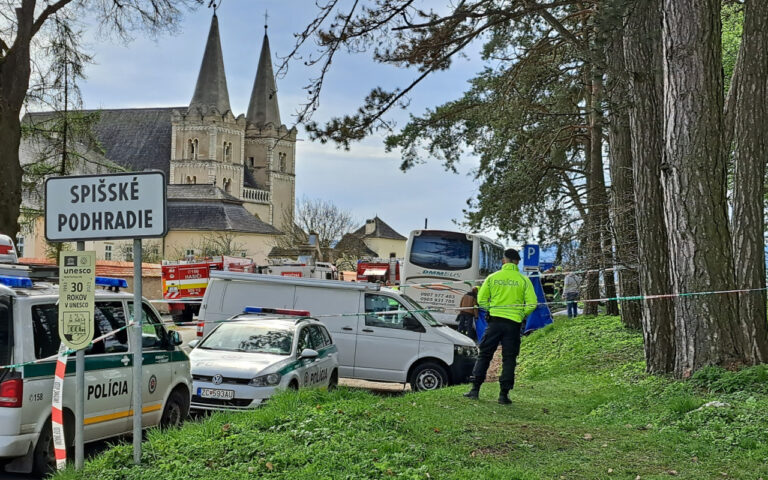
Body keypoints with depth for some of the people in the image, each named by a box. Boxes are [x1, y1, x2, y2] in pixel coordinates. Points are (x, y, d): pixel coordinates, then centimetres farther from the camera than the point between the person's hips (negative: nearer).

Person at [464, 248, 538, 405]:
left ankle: (475, 389, 6)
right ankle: (504, 394, 4)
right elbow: (532, 304, -5)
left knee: (484, 355, 9)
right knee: (509, 359, 6)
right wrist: (521, 315, 11)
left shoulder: (493, 277, 2)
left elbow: (481, 299, 2)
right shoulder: (524, 280, 0)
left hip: (495, 321, 1)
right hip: (513, 323, 0)